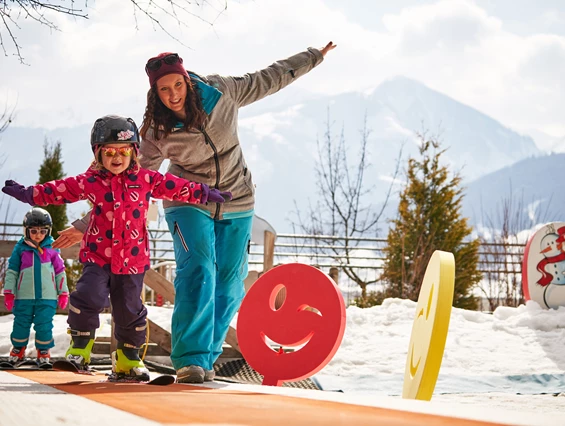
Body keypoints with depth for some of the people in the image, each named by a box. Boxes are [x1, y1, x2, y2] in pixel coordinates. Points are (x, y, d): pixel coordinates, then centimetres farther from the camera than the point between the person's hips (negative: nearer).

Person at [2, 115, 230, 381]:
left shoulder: (146, 180, 1)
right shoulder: (90, 182, -1)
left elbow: (175, 187, 9)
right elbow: (60, 190, 3)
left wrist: (203, 193, 11)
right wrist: (28, 193, -1)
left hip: (132, 258, 1)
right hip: (97, 255, -1)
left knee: (130, 310, 9)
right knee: (89, 297, -18)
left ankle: (128, 359, 24)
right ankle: (79, 349, 1)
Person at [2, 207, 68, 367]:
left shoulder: (52, 249, 3)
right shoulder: (20, 248, 1)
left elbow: (60, 271, 10)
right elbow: (11, 271, 6)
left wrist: (63, 293, 9)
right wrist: (9, 293, 3)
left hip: (47, 296, 0)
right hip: (24, 296, 0)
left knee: (44, 325, 0)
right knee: (21, 324, 7)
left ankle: (43, 353, 14)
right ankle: (18, 350, 24)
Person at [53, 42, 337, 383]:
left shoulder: (222, 93, -12)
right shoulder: (157, 133, -16)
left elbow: (269, 79, 2)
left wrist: (314, 57, 9)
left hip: (237, 203, 3)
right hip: (189, 204, -3)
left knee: (229, 285, 1)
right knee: (198, 272, -23)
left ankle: (205, 358, 10)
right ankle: (190, 358, -25)